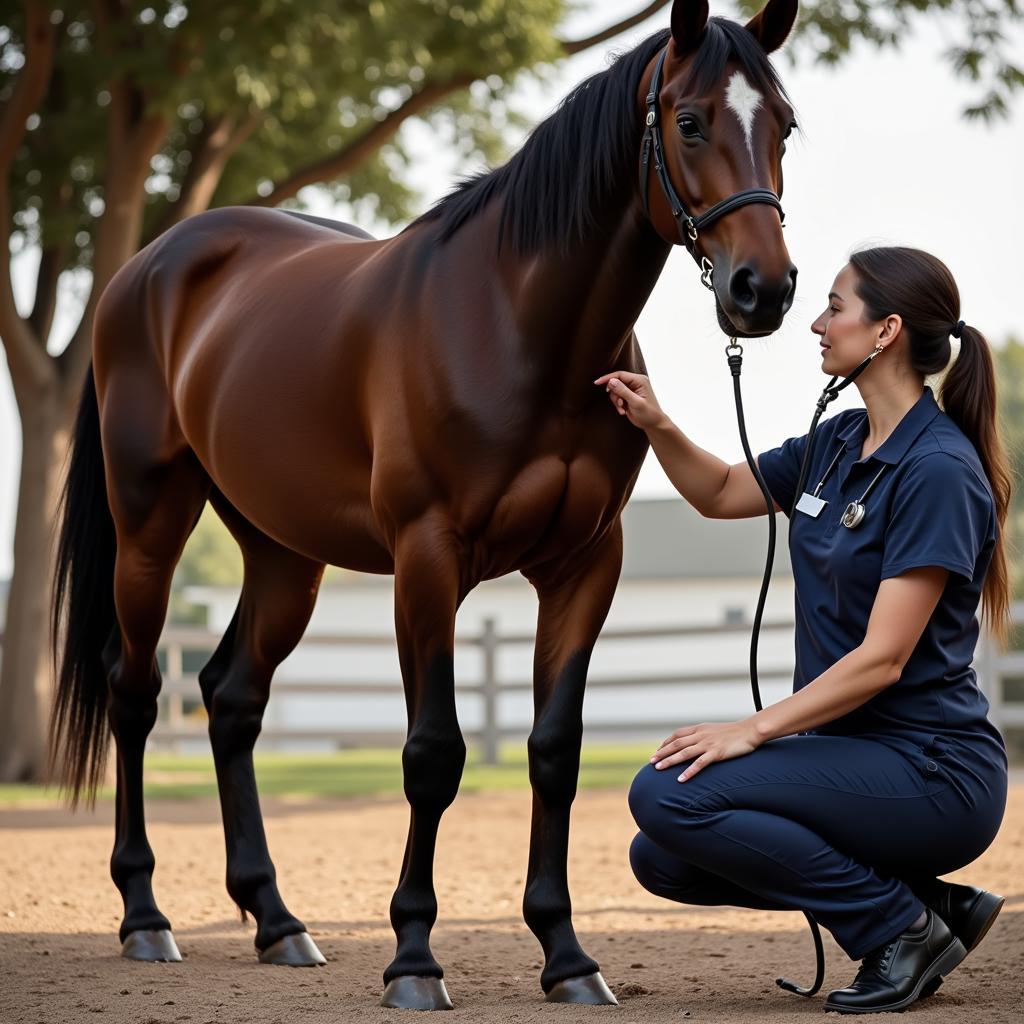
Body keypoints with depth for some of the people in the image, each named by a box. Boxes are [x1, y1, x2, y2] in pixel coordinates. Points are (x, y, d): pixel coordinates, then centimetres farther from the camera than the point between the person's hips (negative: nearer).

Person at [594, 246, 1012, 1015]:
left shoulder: (938, 469, -19)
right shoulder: (840, 441, 8)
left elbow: (883, 659, -22)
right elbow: (724, 494, 24)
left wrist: (756, 730, -24)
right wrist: (656, 427, 6)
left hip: (932, 770, -9)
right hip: (853, 746, 9)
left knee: (671, 795, -21)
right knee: (661, 860, 4)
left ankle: (903, 926, -6)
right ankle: (928, 905, 9)